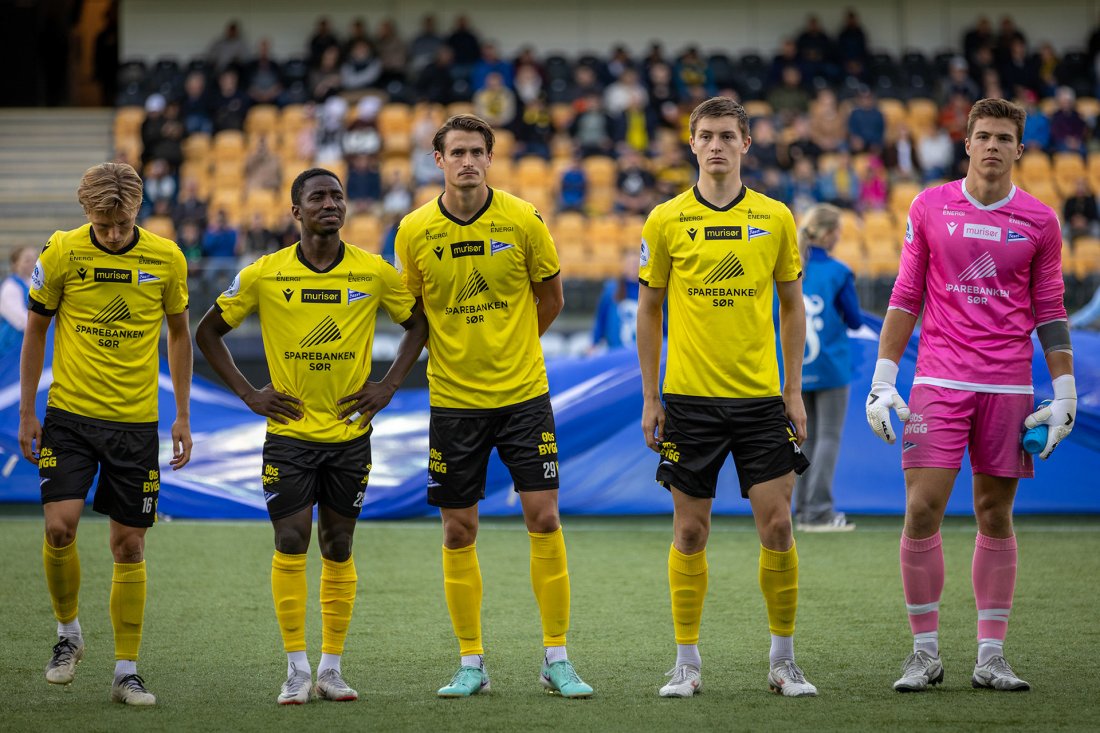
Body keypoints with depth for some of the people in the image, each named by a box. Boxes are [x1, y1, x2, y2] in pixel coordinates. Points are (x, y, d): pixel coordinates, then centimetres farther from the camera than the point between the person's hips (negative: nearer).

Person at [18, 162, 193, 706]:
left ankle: (126, 672, 10)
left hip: (137, 421, 1)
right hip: (70, 414, -1)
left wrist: (183, 416, 8)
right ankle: (67, 632, 11)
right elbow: (35, 331, 5)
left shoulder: (166, 258, -3)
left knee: (129, 545, 2)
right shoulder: (61, 253, -6)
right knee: (60, 526, -15)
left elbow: (178, 334, 10)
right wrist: (26, 412, 3)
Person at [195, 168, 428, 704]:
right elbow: (208, 331, 7)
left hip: (350, 433, 1)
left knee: (338, 548, 5)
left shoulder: (375, 273, -2)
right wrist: (247, 393, 0)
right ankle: (297, 668, 1)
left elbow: (418, 323, 12)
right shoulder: (263, 275, -4)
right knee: (290, 544, -7)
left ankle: (332, 667, 13)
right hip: (289, 430, -1)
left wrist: (388, 386, 2)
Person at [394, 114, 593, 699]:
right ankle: (471, 663, 13)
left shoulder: (522, 220, -5)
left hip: (523, 393, -1)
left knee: (544, 520, -5)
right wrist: (449, 352, 5)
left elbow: (550, 297, 8)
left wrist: (509, 346, 11)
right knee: (458, 531, 3)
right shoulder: (414, 231, -4)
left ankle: (557, 660, 4)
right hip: (453, 401, 1)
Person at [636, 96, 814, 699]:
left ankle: (783, 659, 9)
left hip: (761, 396, 1)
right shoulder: (666, 220, 1)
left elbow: (791, 305, 11)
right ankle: (687, 661, 12)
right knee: (690, 531, 3)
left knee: (777, 525, -3)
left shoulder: (775, 218, 4)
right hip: (689, 397, -1)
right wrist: (650, 397, 2)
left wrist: (794, 390, 5)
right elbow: (648, 309, 6)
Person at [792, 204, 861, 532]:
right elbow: (855, 320, -5)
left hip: (796, 368, 5)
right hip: (830, 367, -5)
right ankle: (819, 512, -5)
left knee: (806, 437, 13)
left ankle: (803, 510, 12)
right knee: (829, 437, 0)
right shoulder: (838, 273, -11)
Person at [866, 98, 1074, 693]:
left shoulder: (1039, 220, 5)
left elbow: (1049, 311, 10)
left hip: (1008, 386, 1)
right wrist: (883, 382, 2)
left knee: (995, 515, 4)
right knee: (922, 509, -9)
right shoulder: (929, 207, 5)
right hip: (938, 380, -1)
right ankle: (925, 654, 1)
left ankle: (991, 656, 9)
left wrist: (1064, 394, 3)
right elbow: (905, 298, 8)